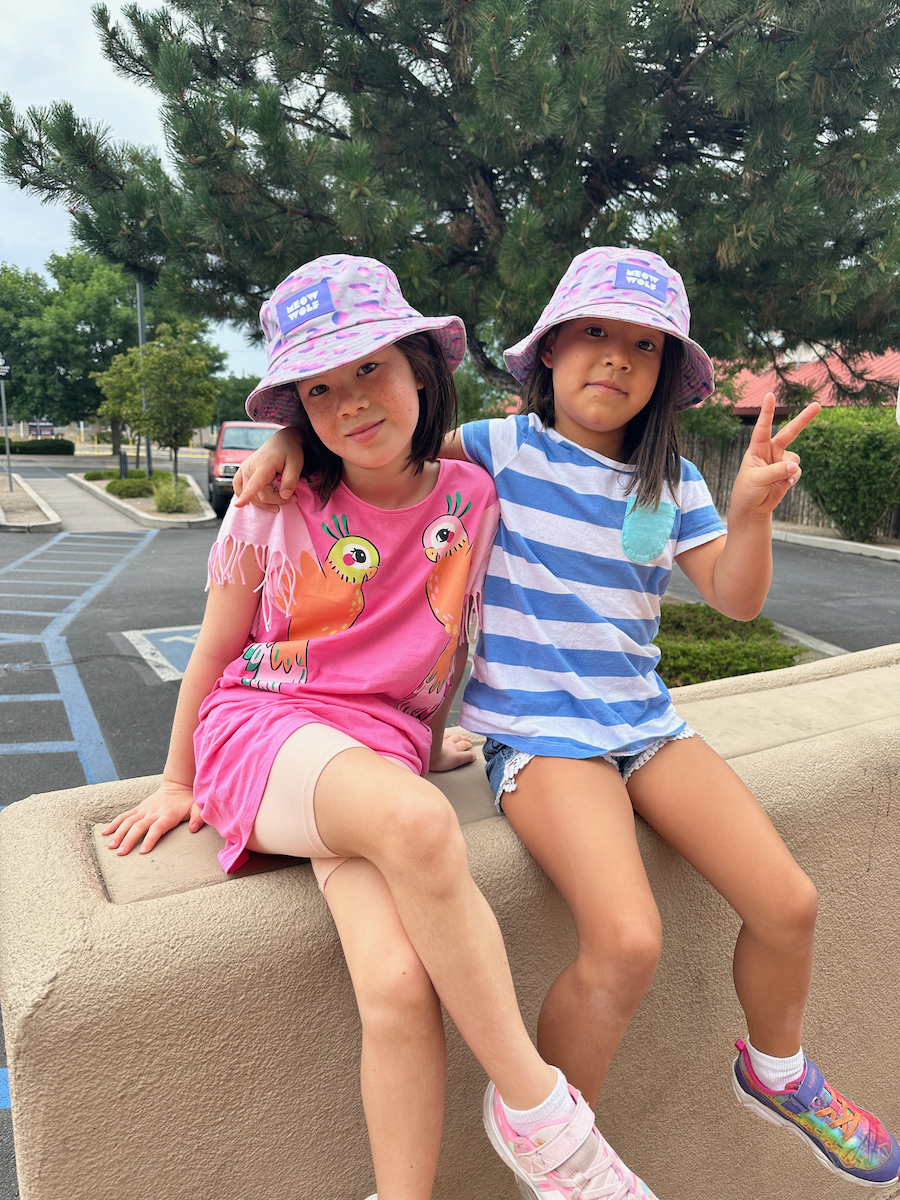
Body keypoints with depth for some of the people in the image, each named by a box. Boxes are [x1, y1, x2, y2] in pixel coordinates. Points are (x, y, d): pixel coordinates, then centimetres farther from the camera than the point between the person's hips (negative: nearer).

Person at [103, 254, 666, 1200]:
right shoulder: (274, 511, -4)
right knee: (417, 822, -36)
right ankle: (536, 1107, -16)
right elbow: (214, 654, 8)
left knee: (399, 984, -27)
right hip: (264, 727, -2)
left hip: (381, 751, 2)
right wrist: (176, 783, 16)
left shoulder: (469, 496, 2)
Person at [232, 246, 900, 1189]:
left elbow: (736, 599, 2)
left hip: (642, 717, 5)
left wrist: (752, 510, -16)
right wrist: (293, 434, -10)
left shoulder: (672, 482, 9)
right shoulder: (508, 448, -2)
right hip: (536, 732, -5)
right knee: (627, 944, -25)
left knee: (788, 905, -4)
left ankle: (776, 1072, 30)